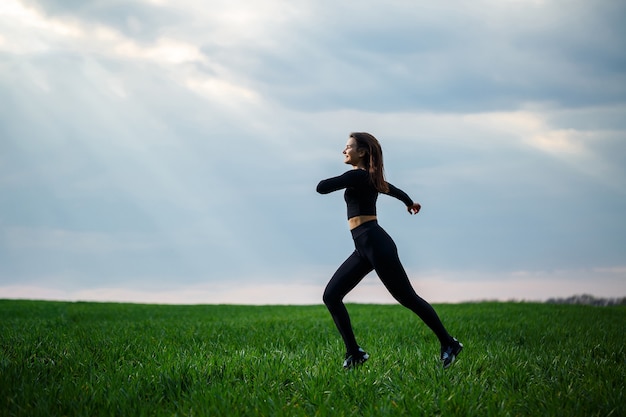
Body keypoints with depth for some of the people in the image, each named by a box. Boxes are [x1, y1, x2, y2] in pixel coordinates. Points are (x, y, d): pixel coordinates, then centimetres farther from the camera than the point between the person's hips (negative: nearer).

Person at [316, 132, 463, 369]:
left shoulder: (357, 175, -11)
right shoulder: (368, 177, 18)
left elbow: (322, 188, -19)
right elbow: (393, 189, 37)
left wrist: (340, 181, 4)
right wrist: (409, 202, 58)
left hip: (375, 243, -10)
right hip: (363, 249, 10)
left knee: (408, 298, -1)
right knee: (331, 296, 2)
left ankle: (448, 344, 11)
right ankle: (354, 353, 4)